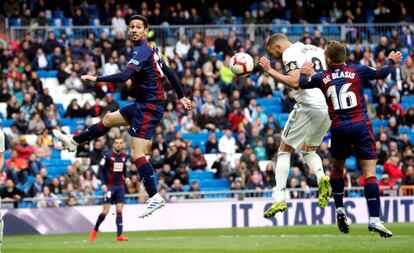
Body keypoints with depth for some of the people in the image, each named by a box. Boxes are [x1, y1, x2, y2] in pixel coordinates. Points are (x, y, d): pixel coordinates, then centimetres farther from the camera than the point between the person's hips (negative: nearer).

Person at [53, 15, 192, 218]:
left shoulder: (142, 51, -17)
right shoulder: (150, 50, 12)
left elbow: (125, 76, -29)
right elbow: (169, 73, 19)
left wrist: (96, 79, -28)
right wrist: (181, 97, 26)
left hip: (148, 106, -10)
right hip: (144, 104, 10)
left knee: (137, 154, -15)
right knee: (109, 119, 26)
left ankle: (155, 197, -18)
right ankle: (73, 141, 43)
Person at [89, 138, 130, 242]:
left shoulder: (124, 156, 7)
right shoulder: (108, 156, -9)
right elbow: (101, 170, -7)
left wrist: (126, 178, 2)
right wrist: (103, 184, -15)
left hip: (120, 187, 4)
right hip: (109, 186, -4)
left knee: (119, 210, -4)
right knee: (105, 211, -6)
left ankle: (119, 235, -5)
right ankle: (95, 230, 15)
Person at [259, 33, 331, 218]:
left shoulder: (290, 53, -4)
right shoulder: (317, 50, 20)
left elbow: (294, 82, -18)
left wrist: (270, 71, -12)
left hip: (309, 106, -7)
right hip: (329, 106, 7)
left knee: (285, 150, 7)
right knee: (309, 150, 24)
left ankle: (280, 199, -3)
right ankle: (321, 177, -7)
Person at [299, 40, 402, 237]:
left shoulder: (322, 78, 6)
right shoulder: (358, 71, 4)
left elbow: (300, 83, 20)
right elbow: (381, 74, 18)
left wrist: (305, 73, 41)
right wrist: (392, 61, 38)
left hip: (338, 129, 2)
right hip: (360, 125, -2)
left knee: (337, 167, 27)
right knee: (369, 172, -7)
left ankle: (339, 209, 24)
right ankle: (374, 219, -18)